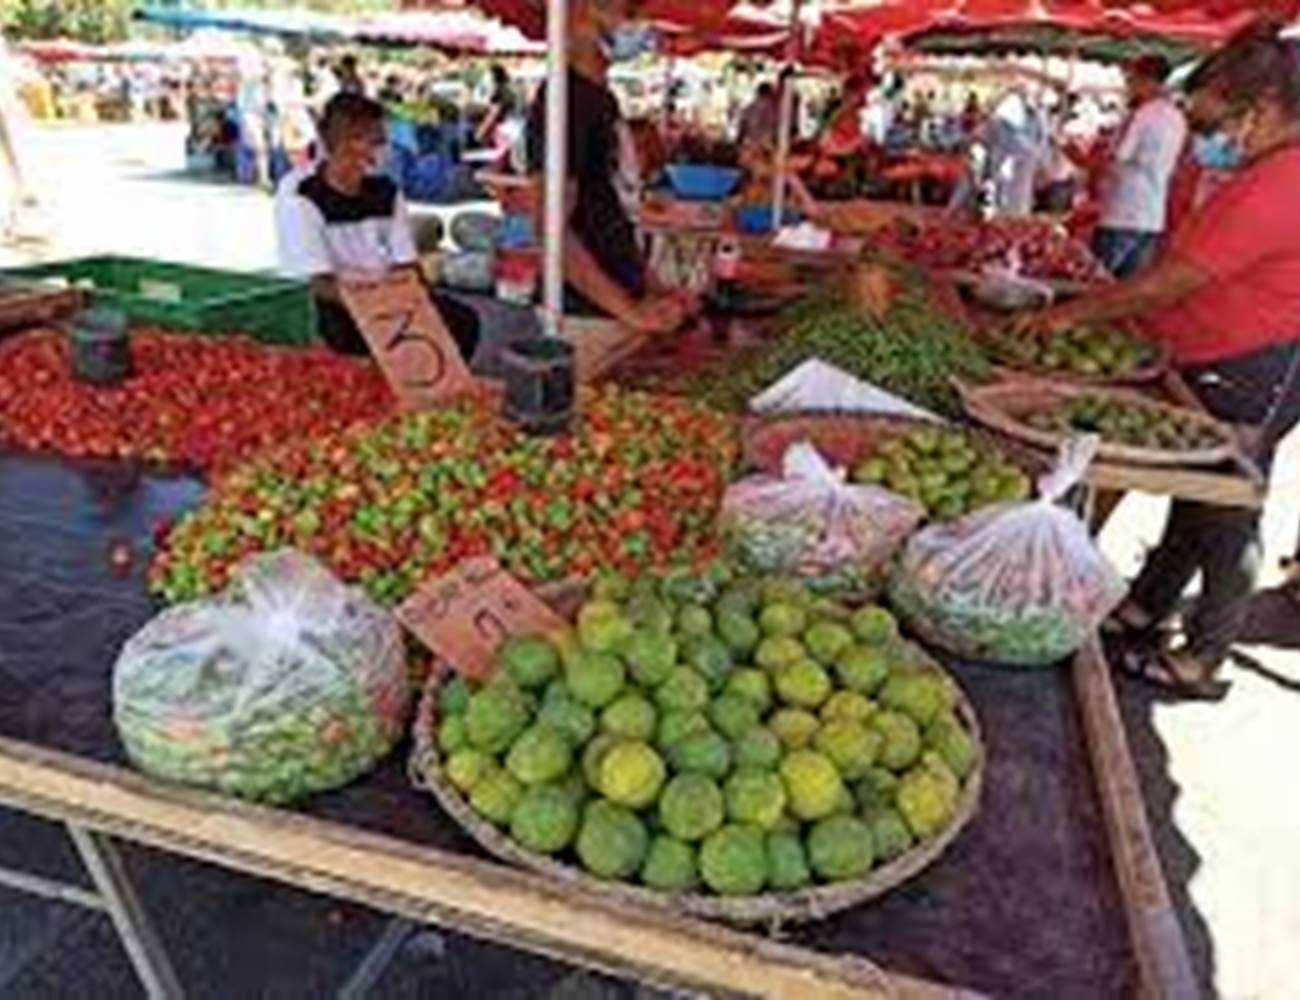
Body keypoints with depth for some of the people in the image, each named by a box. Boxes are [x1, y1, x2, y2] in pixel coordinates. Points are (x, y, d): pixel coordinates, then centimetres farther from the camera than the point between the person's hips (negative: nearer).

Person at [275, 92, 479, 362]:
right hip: (344, 313, -4)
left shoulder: (385, 191, 5)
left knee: (464, 321, -22)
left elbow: (408, 266, 4)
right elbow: (322, 285, -15)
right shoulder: (299, 196, -11)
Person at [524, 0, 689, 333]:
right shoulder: (566, 99, -16)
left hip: (621, 285, 9)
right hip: (591, 309, -9)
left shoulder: (601, 96, 12)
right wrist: (628, 310, -25)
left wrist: (645, 289, 12)